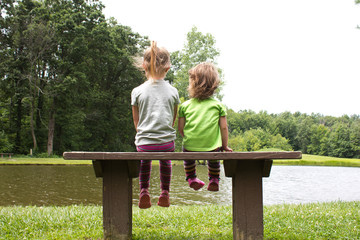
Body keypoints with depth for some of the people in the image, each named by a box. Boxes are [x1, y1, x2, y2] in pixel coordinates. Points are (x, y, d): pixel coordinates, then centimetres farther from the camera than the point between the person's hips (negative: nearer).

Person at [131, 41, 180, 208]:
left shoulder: (137, 91, -3)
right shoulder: (173, 91, 0)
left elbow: (137, 122, 6)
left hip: (144, 143, 0)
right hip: (167, 143, 1)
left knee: (145, 161, 34)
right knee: (165, 161, 35)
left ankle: (144, 191, 25)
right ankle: (165, 194, 36)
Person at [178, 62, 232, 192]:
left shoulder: (185, 105, 2)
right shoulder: (218, 105, 2)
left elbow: (180, 128, 4)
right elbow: (223, 127, 1)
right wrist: (224, 146, 13)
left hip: (191, 147, 0)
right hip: (212, 147, 0)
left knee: (186, 151, 35)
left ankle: (191, 178, 35)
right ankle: (214, 181, 30)